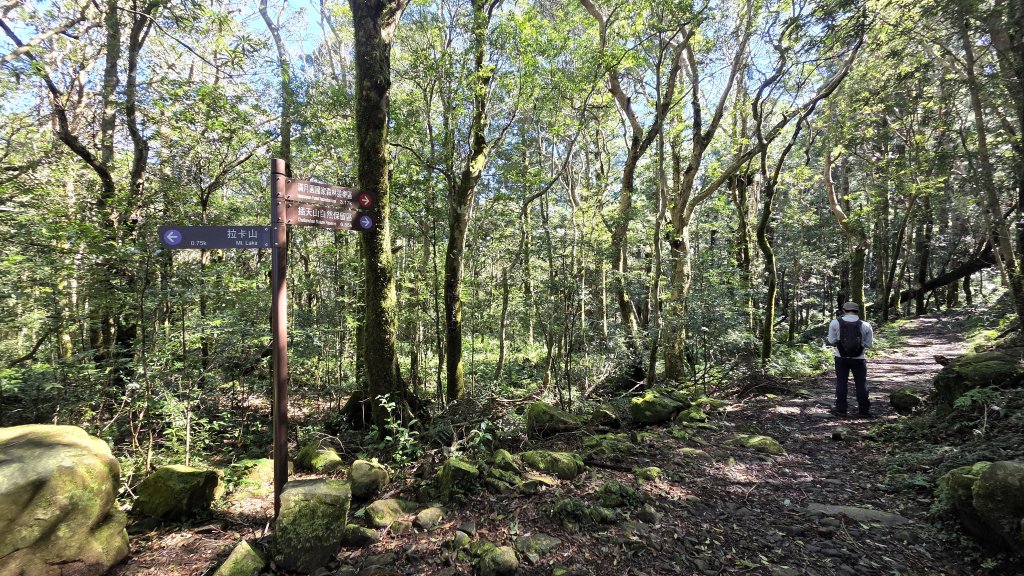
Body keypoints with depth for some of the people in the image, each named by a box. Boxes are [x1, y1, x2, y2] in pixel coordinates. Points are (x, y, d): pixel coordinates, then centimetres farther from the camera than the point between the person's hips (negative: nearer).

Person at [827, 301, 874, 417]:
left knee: (841, 382, 9)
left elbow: (831, 341, -5)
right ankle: (864, 410, 17)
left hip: (841, 358, 0)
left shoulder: (835, 323, -10)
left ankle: (841, 409, 13)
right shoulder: (865, 325, -7)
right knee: (861, 384, 11)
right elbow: (868, 344, -1)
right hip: (859, 358, 0)